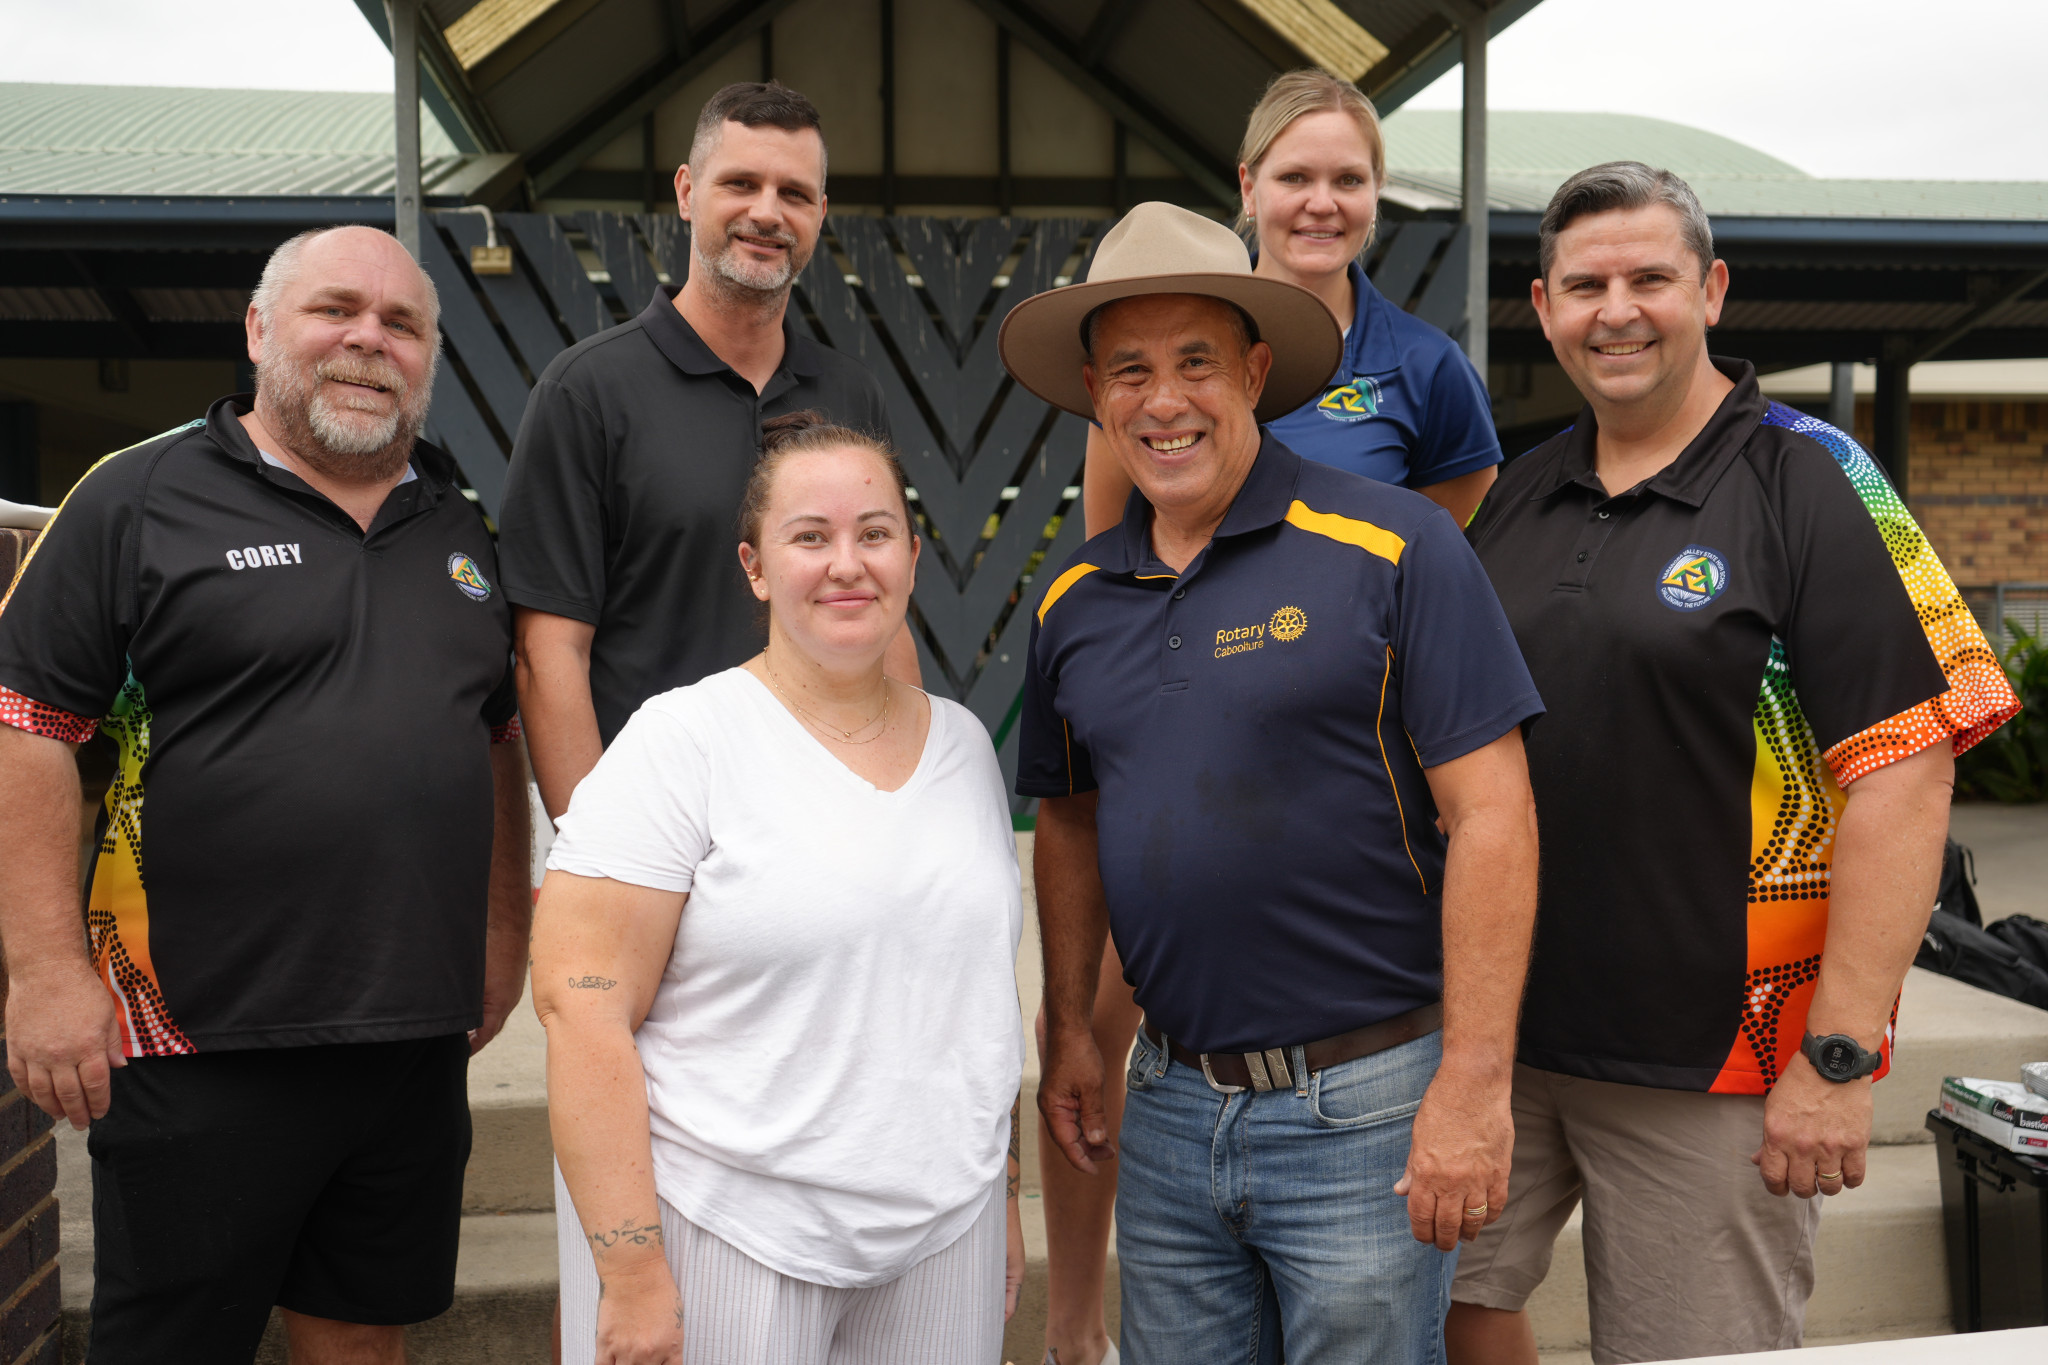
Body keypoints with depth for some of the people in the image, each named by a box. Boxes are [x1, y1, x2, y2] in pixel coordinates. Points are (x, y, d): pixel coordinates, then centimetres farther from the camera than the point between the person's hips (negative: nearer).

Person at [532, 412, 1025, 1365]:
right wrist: (632, 1271, -16)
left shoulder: (963, 742, 7)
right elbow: (581, 1004, -14)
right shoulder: (683, 740, -10)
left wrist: (1003, 1197, 15)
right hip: (723, 1234, -4)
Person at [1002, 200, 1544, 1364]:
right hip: (1169, 1103, 5)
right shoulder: (1074, 601, 5)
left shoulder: (1395, 549, -11)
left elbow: (1490, 815, -14)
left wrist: (1474, 1088, -16)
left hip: (1365, 1101, -5)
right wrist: (1071, 1031, 13)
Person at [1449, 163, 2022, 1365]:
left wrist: (1841, 1058, -17)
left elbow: (1903, 771, -14)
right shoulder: (1518, 495, 8)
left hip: (1710, 1068, -5)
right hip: (1496, 1030, 5)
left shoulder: (1811, 483, -8)